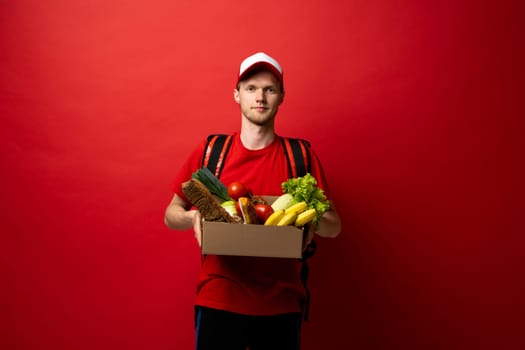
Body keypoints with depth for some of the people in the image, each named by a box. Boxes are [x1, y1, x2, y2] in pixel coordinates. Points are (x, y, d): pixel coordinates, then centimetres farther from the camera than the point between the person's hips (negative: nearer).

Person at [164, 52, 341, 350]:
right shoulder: (210, 151, -1)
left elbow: (334, 226, 3)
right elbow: (171, 214, 6)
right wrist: (193, 217, -15)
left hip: (282, 304, 1)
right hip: (218, 301, 0)